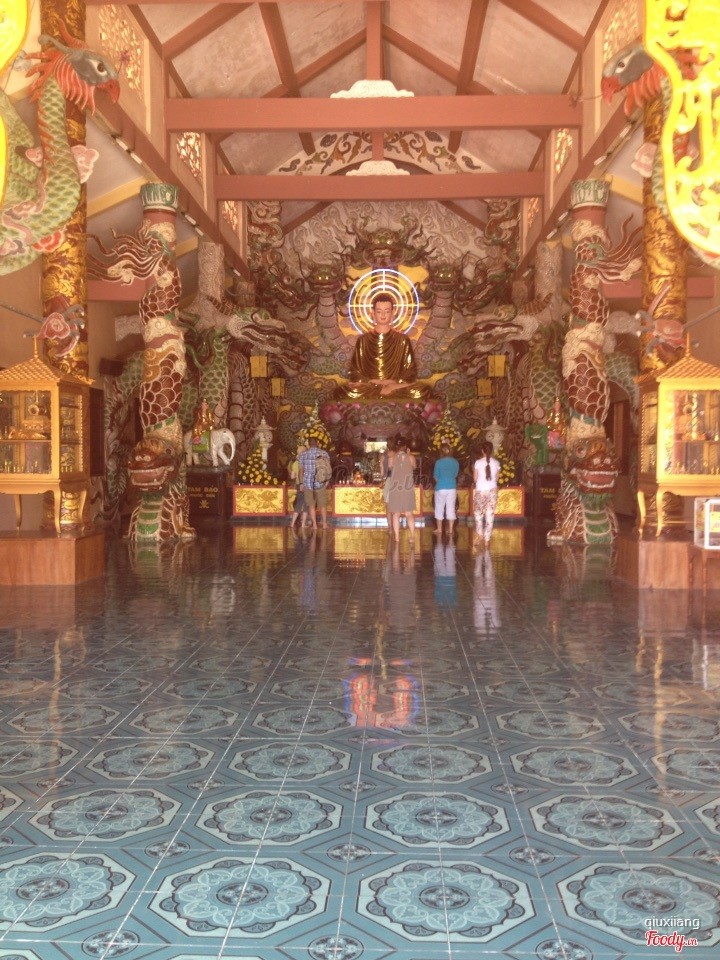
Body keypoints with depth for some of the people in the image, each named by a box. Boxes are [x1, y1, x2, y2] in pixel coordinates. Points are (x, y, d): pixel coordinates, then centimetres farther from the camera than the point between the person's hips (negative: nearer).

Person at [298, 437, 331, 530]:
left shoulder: (303, 454, -1)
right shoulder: (324, 453, -2)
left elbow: (300, 470, -1)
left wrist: (301, 483, 4)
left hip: (308, 483, 0)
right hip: (320, 483, 0)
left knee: (311, 505, 8)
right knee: (323, 505, 12)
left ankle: (314, 525, 8)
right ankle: (324, 524, 18)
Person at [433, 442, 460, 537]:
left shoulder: (439, 462, -12)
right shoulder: (455, 462, -3)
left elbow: (436, 476, -4)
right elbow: (456, 474, 8)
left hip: (441, 487, -3)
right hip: (452, 487, 3)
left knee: (439, 508, 9)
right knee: (451, 508, 7)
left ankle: (439, 529, 14)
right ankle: (450, 530, 8)